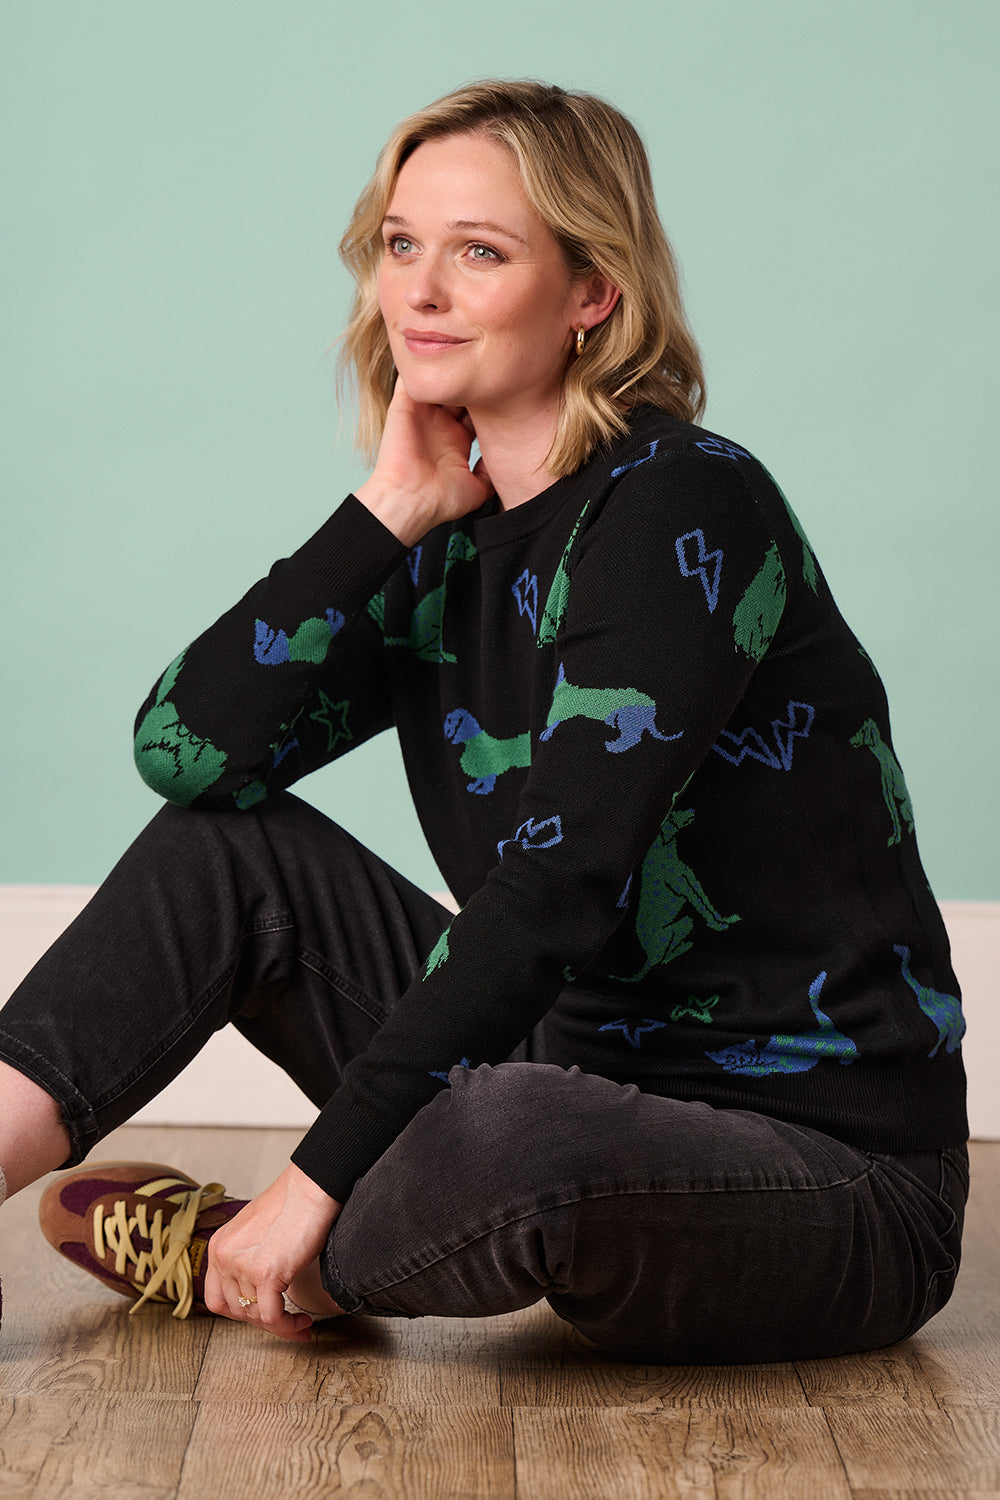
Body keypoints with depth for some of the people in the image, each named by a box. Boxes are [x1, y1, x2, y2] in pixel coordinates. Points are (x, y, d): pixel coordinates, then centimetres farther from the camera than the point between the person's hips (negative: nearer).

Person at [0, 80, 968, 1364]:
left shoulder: (684, 505, -16)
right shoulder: (450, 544, 7)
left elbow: (555, 893, -23)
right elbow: (187, 749, -3)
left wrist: (320, 1180, -23)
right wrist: (390, 510, -7)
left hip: (832, 1165, -7)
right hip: (594, 1079, 7)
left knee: (515, 1139, -38)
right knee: (231, 850, 1)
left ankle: (244, 1263, -6)